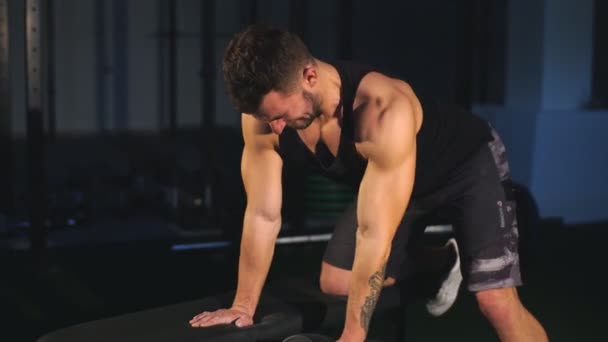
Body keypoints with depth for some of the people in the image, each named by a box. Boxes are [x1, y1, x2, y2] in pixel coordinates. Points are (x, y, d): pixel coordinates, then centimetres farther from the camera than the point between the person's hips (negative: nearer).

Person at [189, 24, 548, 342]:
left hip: (469, 164, -6)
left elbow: (375, 234, -42)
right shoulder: (263, 117, -25)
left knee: (496, 301, -18)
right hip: (391, 180, 6)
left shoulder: (384, 111, -43)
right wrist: (243, 306, -13)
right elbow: (263, 216, -15)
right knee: (335, 285, 4)